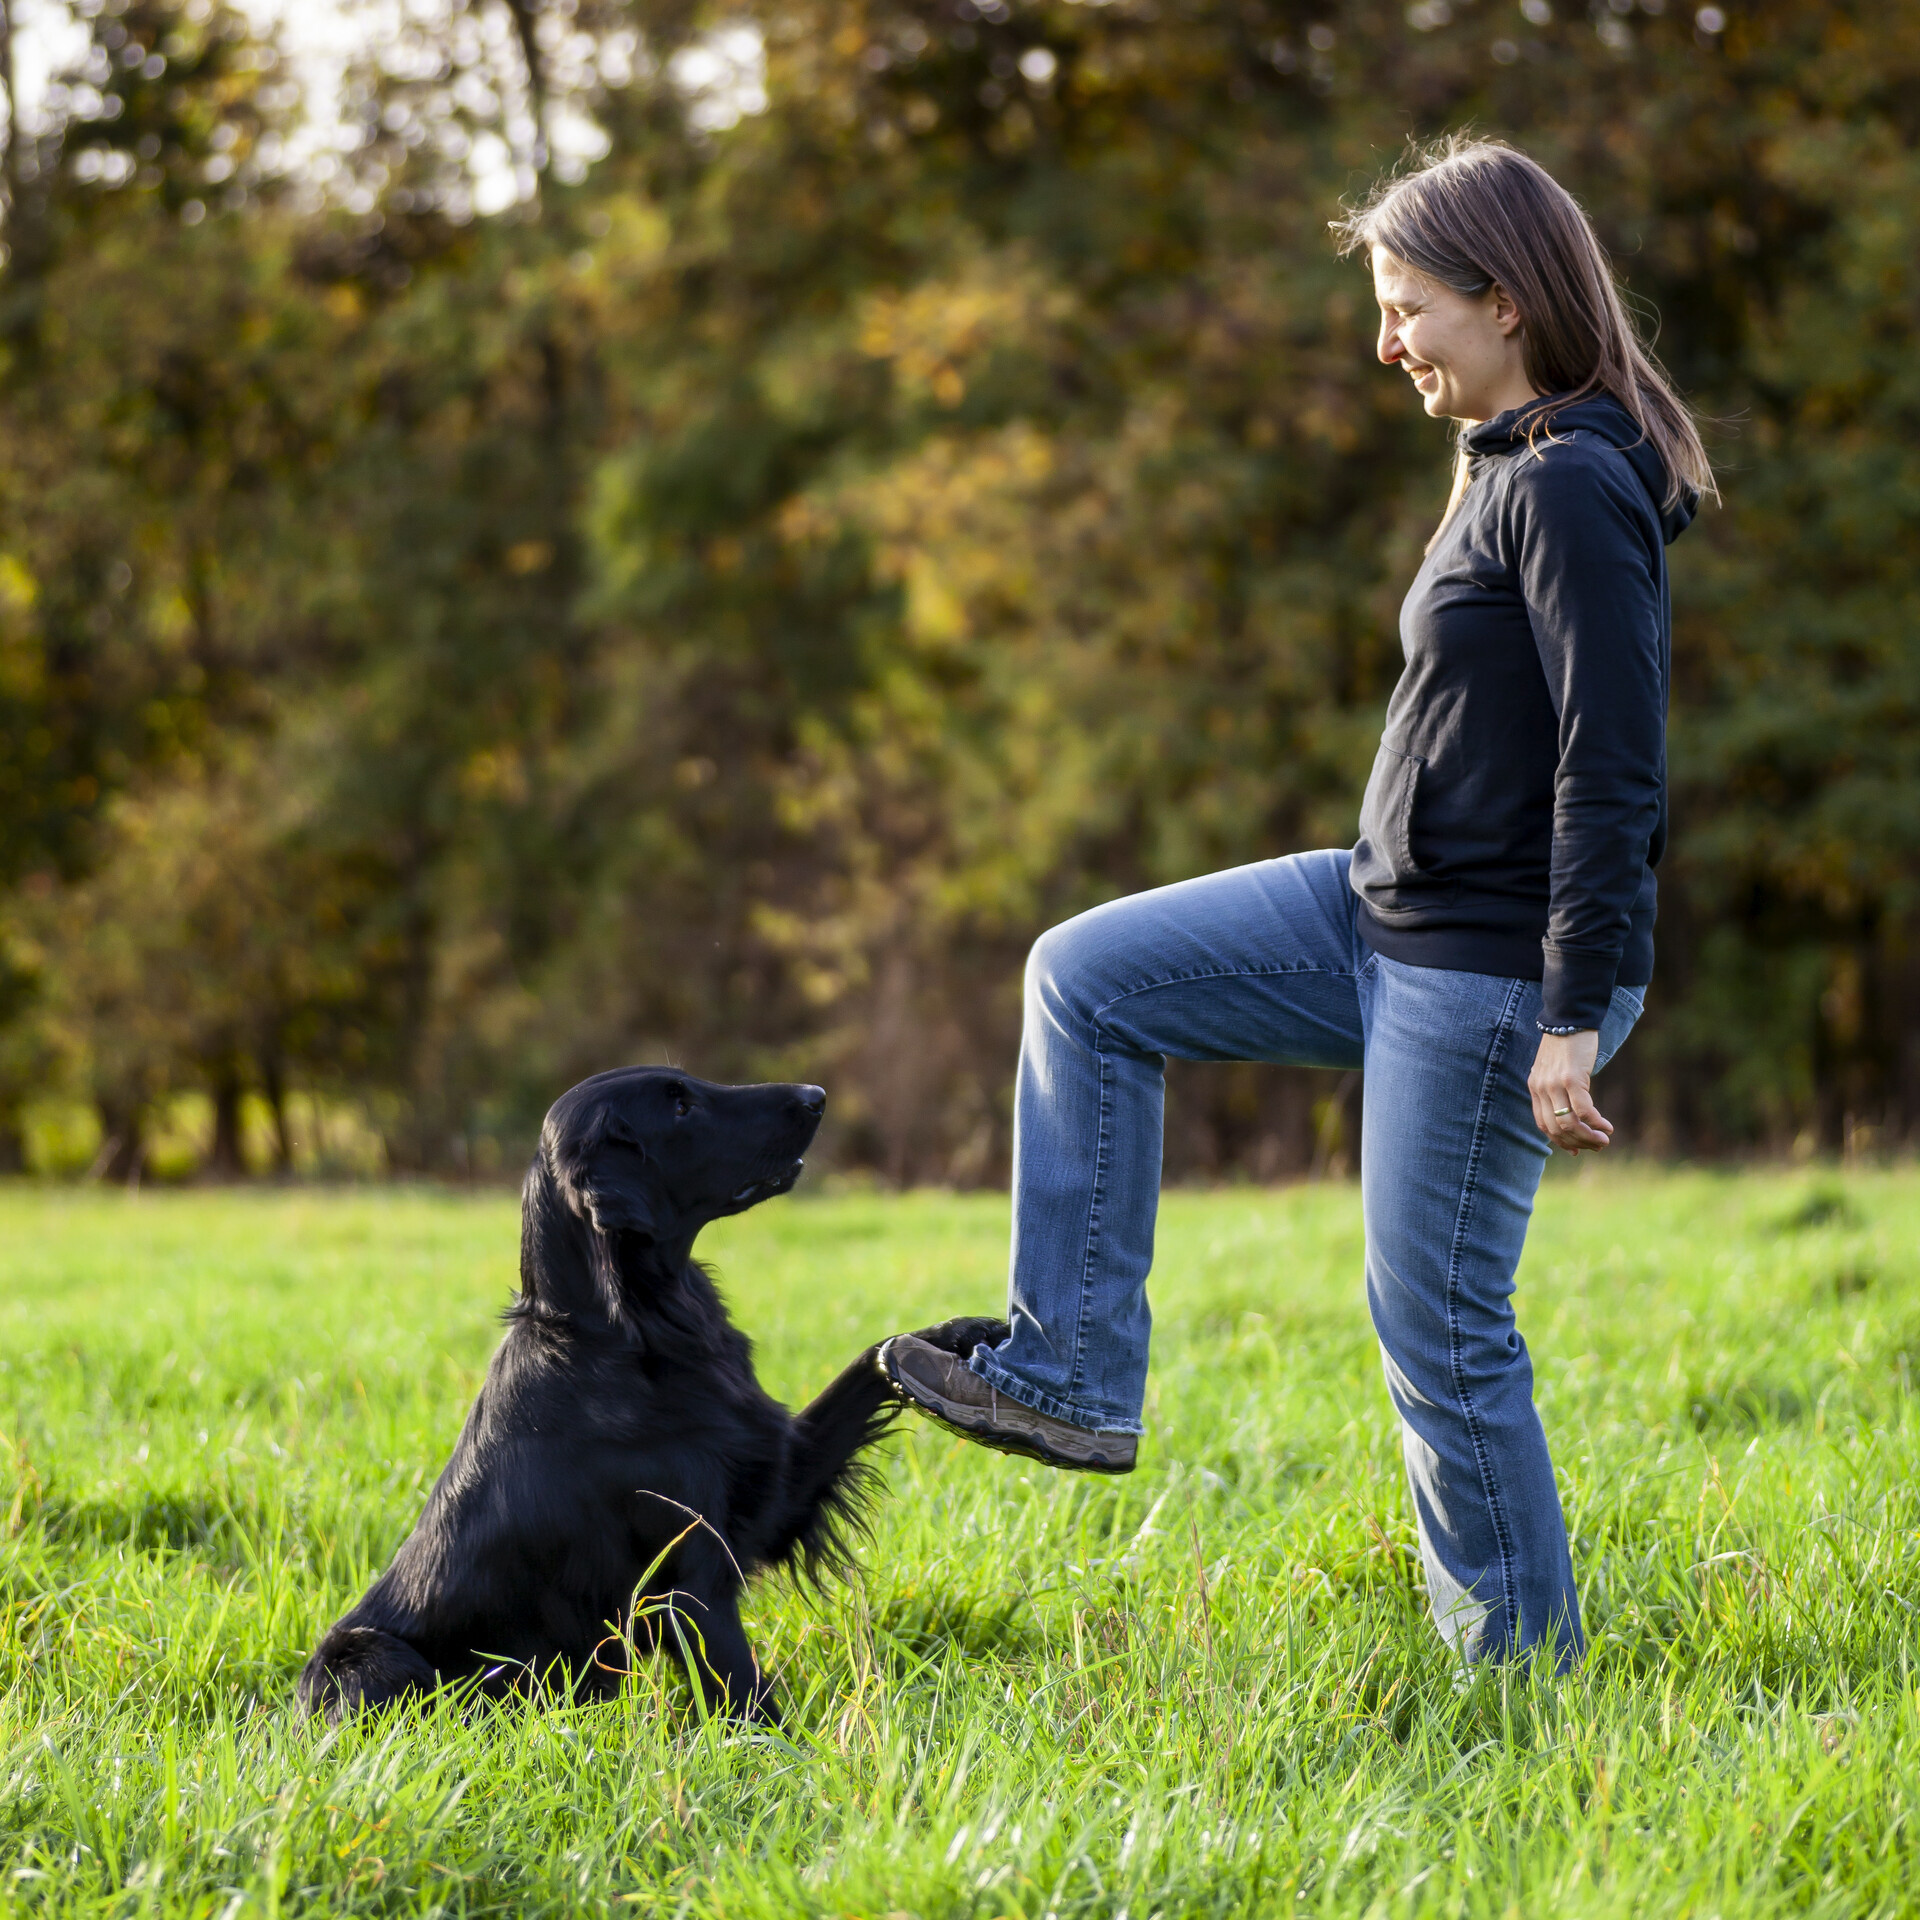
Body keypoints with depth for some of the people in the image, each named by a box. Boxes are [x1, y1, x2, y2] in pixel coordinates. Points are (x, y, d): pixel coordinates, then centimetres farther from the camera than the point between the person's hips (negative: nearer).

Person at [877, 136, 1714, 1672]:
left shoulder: (1577, 490, -19)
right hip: (1386, 913, 10)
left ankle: (1524, 1674, 12)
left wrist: (1576, 1021, -24)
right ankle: (1074, 1375, 10)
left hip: (1491, 972, -10)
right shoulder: (1513, 467, 10)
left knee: (1440, 1326, -3)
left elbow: (1617, 776, -23)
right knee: (1086, 978, 8)